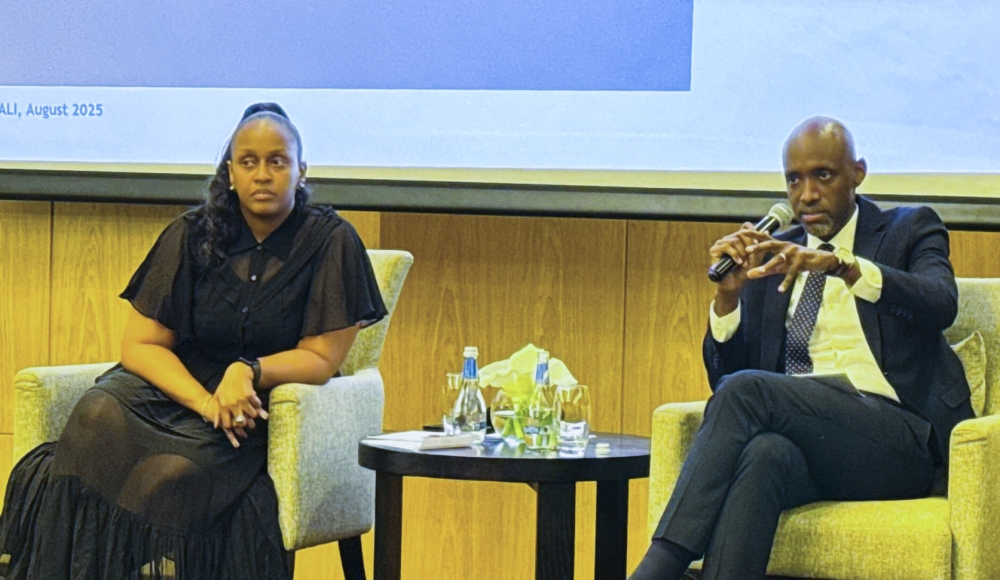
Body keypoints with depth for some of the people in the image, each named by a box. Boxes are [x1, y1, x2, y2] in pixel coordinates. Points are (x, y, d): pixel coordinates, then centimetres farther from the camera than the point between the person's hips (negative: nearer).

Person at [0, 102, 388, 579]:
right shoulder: (193, 235, 3)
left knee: (173, 472, -35)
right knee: (95, 418, -33)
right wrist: (206, 402, -16)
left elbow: (322, 358, 0)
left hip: (256, 407, -2)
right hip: (173, 385, 2)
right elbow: (139, 345, 1)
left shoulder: (330, 242, -2)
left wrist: (248, 372, -20)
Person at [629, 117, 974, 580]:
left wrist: (841, 264, -26)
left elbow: (941, 304, -11)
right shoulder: (771, 256, 22)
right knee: (763, 455, -36)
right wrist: (729, 293, -2)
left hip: (897, 441, -3)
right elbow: (723, 377, 17)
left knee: (746, 390, -29)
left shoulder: (910, 230, 13)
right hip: (797, 434, 3)